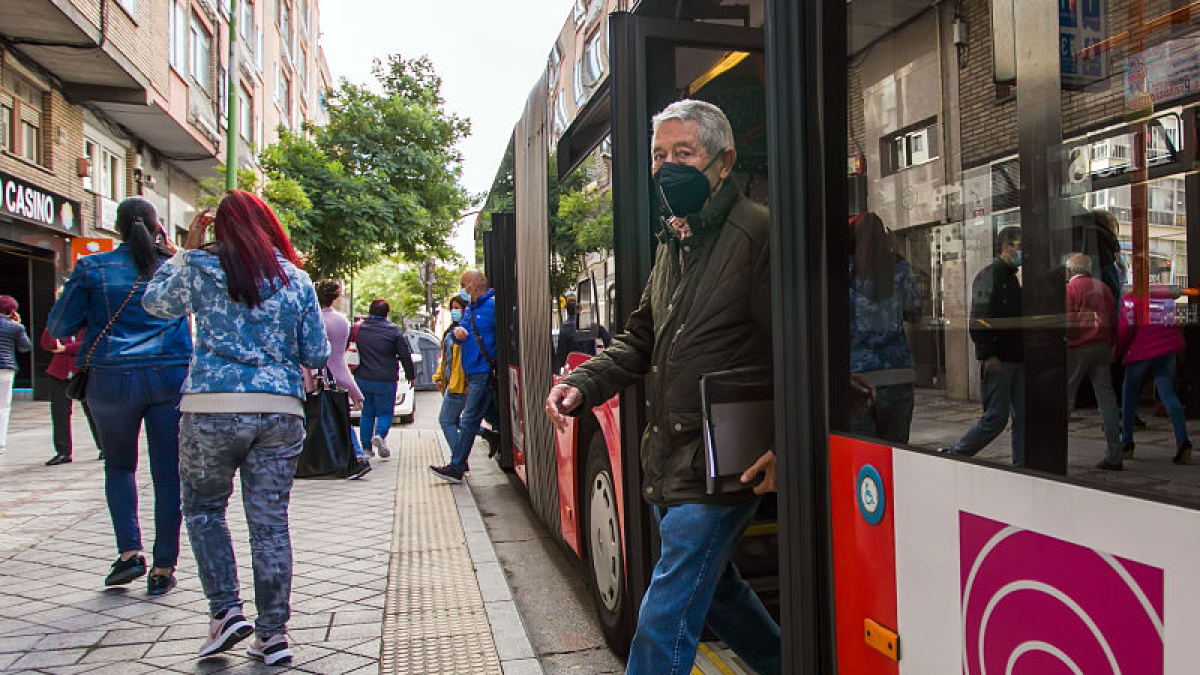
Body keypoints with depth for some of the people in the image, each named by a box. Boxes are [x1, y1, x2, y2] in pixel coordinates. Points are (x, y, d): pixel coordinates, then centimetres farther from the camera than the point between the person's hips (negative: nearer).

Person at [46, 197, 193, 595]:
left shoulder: (92, 268, 1)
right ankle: (163, 568, 8)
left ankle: (129, 551, 8)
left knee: (119, 465, 20)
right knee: (169, 472, 5)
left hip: (112, 379, 0)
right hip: (170, 378, 0)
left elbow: (58, 327, 4)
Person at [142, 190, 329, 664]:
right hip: (281, 411, 2)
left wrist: (185, 249, 23)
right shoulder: (296, 279, 5)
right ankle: (273, 634, 13)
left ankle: (226, 611, 12)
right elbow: (316, 356, 6)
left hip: (212, 409, -2)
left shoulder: (200, 268, 0)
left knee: (203, 507, 19)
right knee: (270, 521, 7)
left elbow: (156, 302, 21)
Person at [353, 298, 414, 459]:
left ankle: (366, 447, 13)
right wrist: (410, 375, 7)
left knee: (367, 412, 13)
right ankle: (380, 435, -18)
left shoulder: (358, 328, 3)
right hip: (385, 380, -3)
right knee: (385, 412, 8)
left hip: (362, 379, 3)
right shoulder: (393, 331, -6)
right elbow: (405, 355, -4)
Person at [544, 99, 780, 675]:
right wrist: (582, 385, 4)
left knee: (664, 619, -3)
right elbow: (640, 341, 19)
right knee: (712, 586, 24)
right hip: (669, 458, 9)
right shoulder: (672, 243, 14)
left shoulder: (756, 233, -13)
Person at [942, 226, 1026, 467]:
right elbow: (978, 320, -18)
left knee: (1023, 416, 7)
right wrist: (987, 355, -22)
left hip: (1017, 359, 9)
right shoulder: (988, 276, -10)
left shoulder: (1014, 278, 18)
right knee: (996, 418, -5)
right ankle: (953, 455, 8)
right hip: (998, 360, -9)